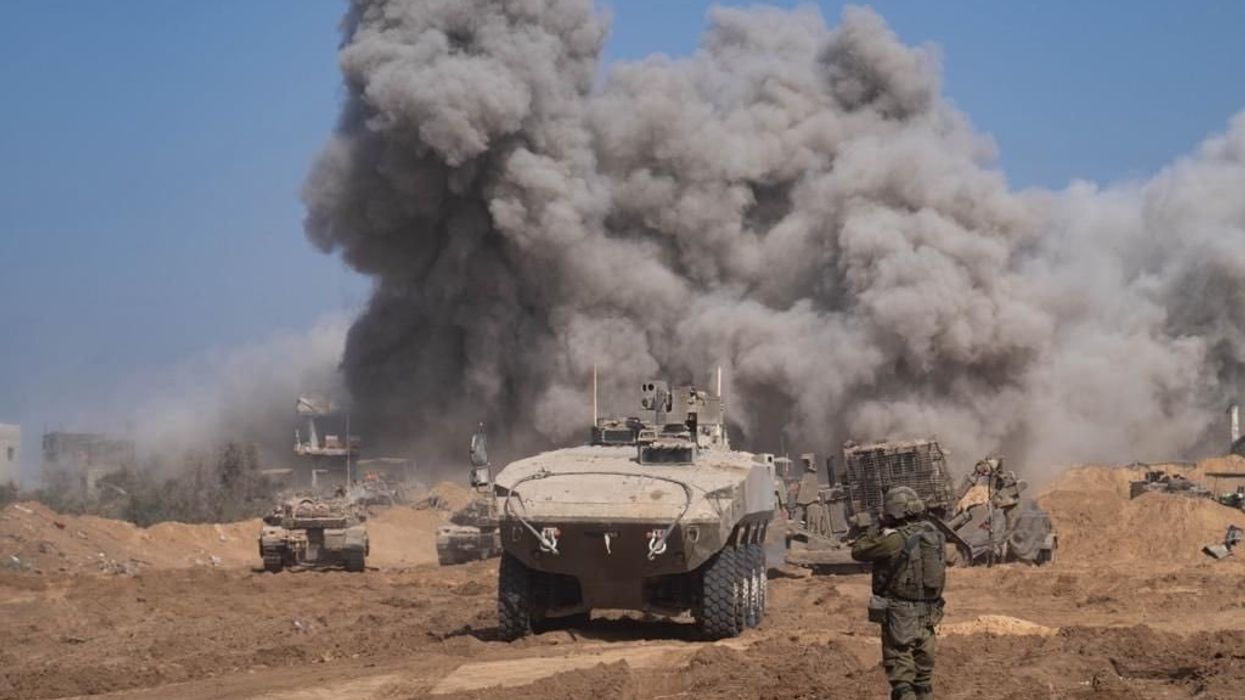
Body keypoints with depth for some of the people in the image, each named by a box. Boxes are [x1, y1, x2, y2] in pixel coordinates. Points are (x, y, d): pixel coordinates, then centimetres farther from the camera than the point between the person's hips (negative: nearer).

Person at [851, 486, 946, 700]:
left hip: (900, 616, -7)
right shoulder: (935, 536, 3)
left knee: (901, 677, -3)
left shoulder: (895, 539, -17)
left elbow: (858, 551, -8)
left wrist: (877, 530, 6)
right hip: (927, 614, 7)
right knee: (923, 675, 17)